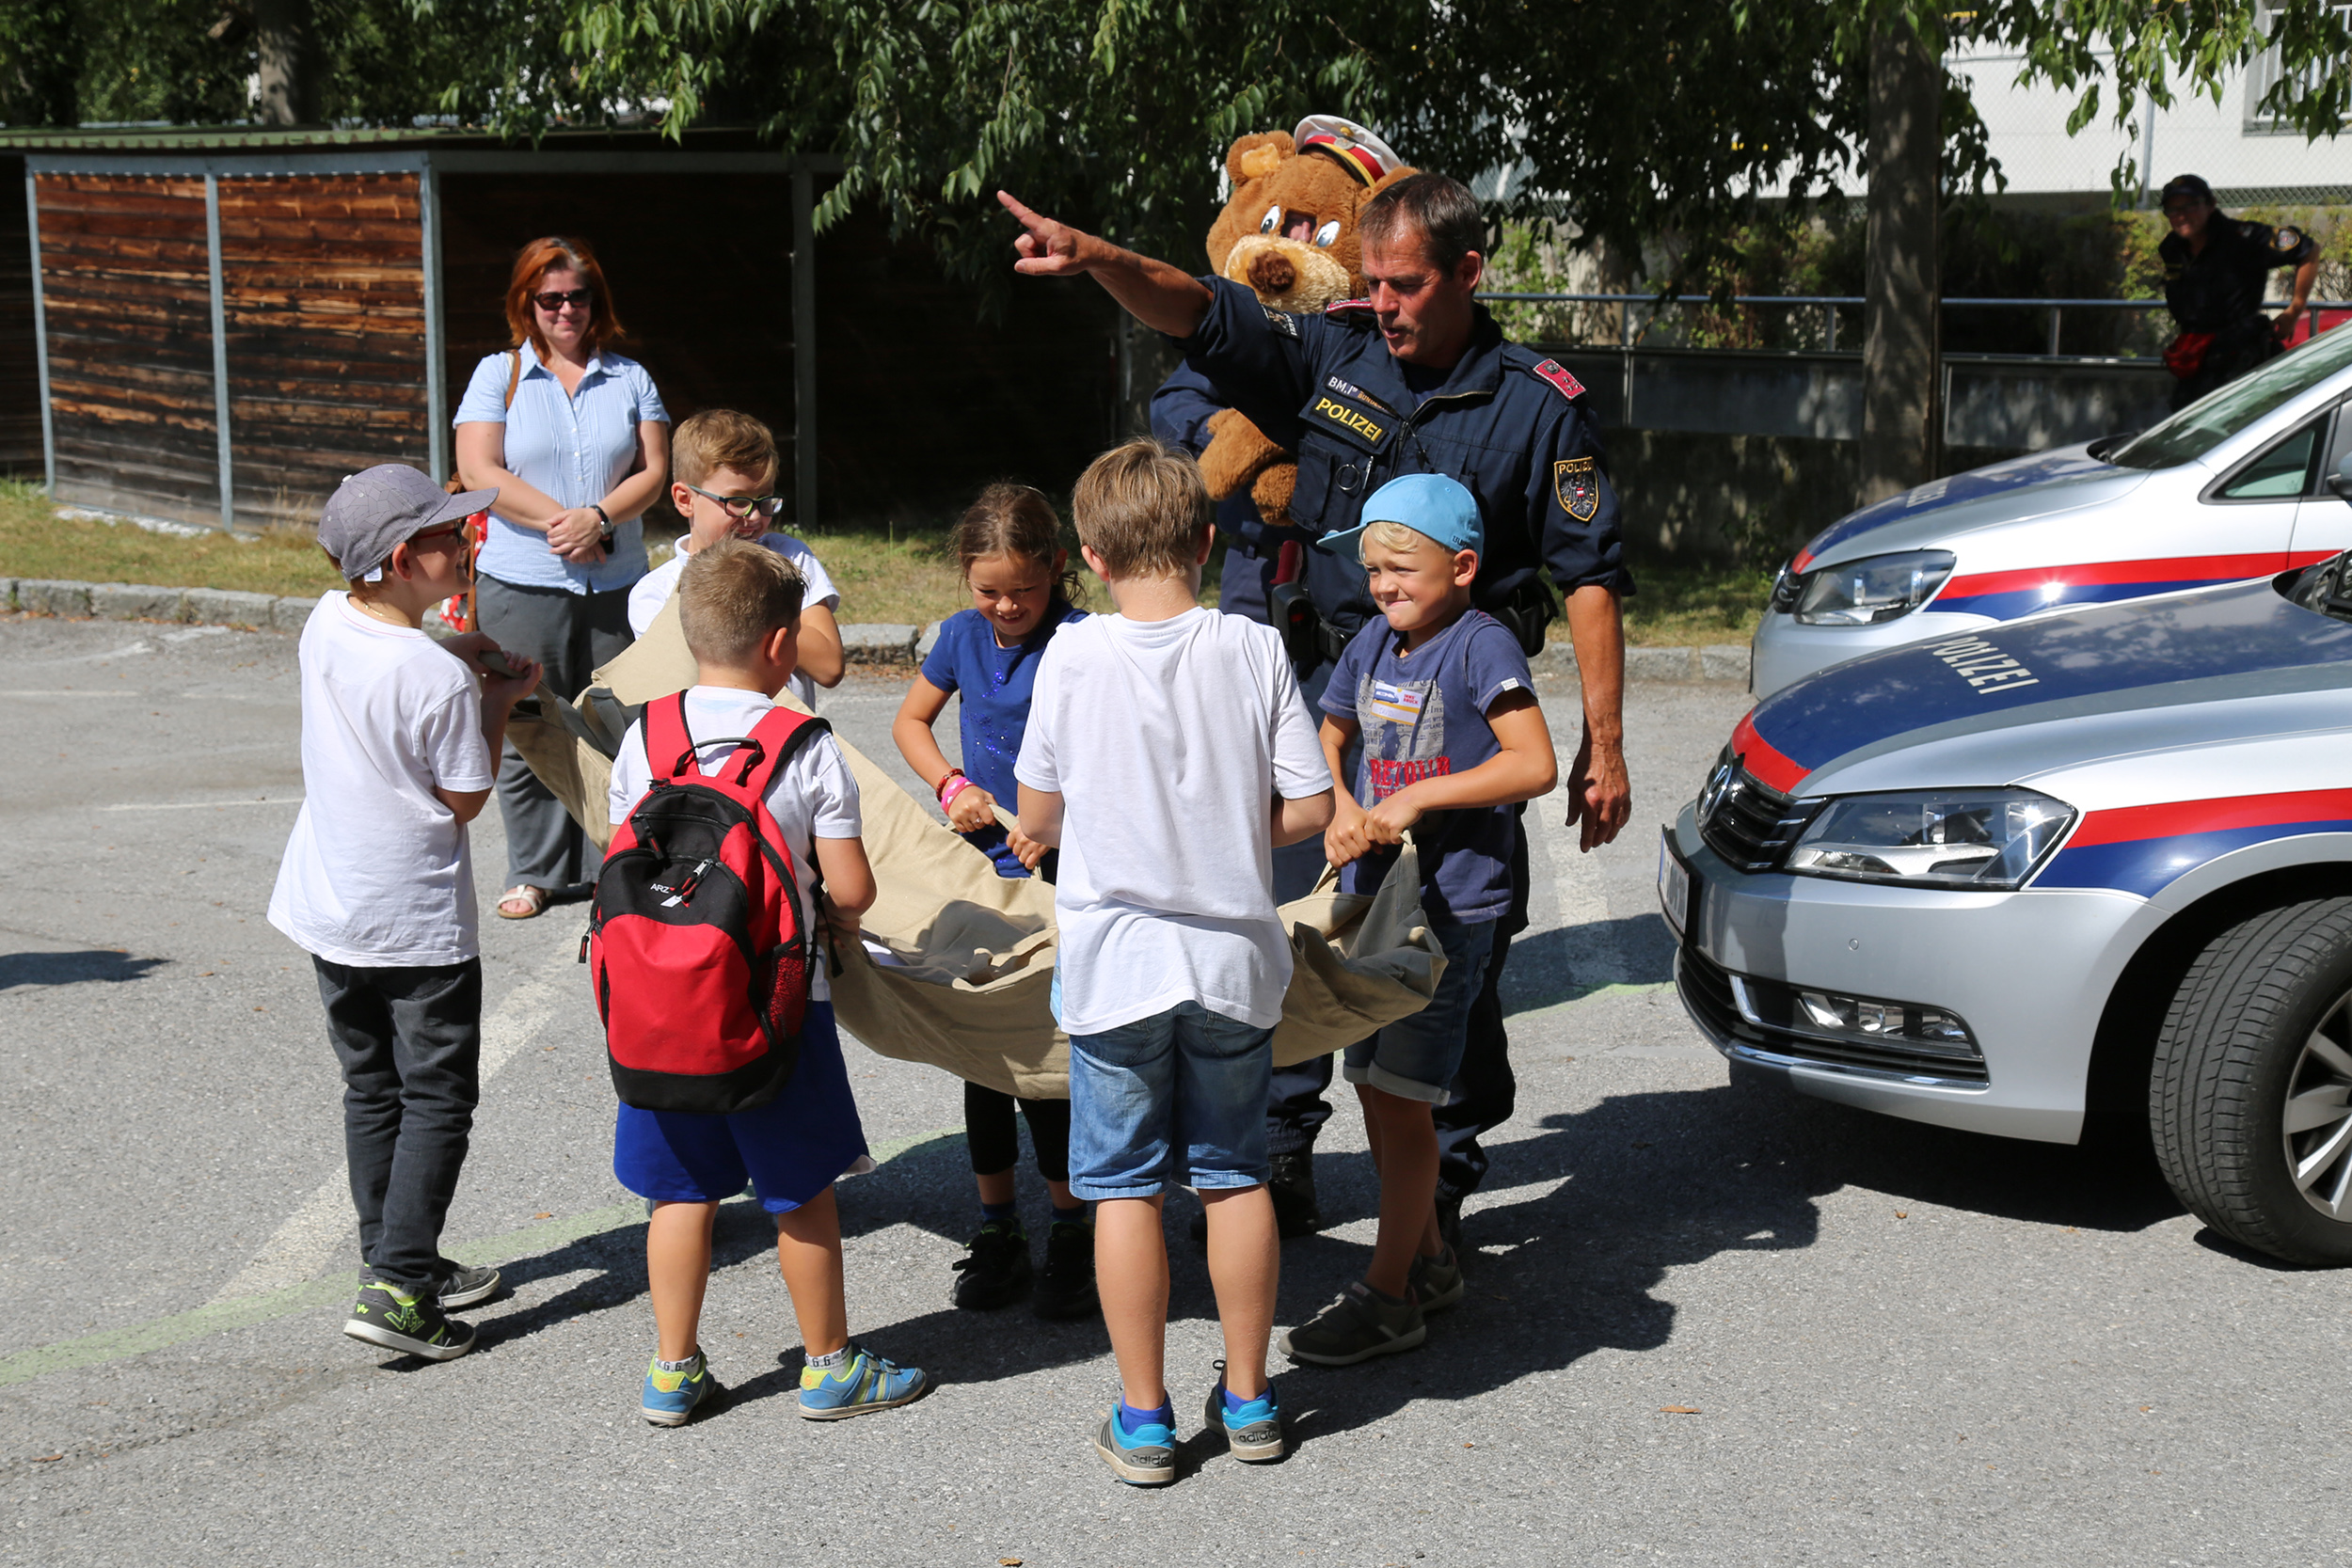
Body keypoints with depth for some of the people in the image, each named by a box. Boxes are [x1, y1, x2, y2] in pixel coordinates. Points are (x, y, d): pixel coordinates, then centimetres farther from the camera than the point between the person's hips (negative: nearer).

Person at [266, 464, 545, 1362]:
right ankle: (397, 1288, -4)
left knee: (371, 1089, 18)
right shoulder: (440, 680, -23)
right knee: (437, 1099, 3)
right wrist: (497, 704, -3)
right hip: (417, 922, -7)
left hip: (328, 910, 7)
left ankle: (397, 1261, 27)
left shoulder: (324, 625, -1)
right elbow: (466, 800, -12)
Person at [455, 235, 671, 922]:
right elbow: (479, 472, -6)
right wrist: (560, 521, -14)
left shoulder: (629, 377, 10)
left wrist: (598, 517, -14)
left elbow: (653, 470, 3)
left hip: (616, 582, 2)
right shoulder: (498, 375, 4)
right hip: (521, 582, -2)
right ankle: (533, 871, 13)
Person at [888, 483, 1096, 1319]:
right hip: (983, 860, 5)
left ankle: (1072, 1227, 12)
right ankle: (996, 1223, 22)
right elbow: (910, 721, 18)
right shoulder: (961, 635, 4)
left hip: (1062, 867, -5)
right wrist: (952, 785, 1)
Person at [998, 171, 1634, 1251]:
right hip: (1323, 687, 3)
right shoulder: (1332, 353, 3)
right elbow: (1202, 314, -9)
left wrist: (1604, 744, -9)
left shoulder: (1538, 403, -4)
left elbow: (1591, 577, -4)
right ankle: (1279, 1162, 21)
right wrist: (1094, 259, -28)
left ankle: (1441, 1188, 20)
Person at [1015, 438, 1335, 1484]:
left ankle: (1142, 1418, 14)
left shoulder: (1074, 658, -9)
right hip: (1235, 961, 2)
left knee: (1124, 1188, 8)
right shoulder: (1255, 651, -6)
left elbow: (1037, 817, 0)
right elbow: (1309, 810, -4)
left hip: (1116, 965, -2)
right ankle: (1247, 1400, 25)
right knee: (1235, 1176, 16)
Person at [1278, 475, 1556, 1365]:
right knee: (1372, 1089, 12)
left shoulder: (1481, 645, -11)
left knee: (1402, 1098, -7)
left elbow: (1534, 766, -19)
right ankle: (1429, 1260, 28)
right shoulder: (1373, 643, 10)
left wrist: (1418, 796, -19)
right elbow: (1325, 744, 19)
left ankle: (1388, 1296, 2)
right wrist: (1342, 812, -2)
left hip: (1452, 906, -8)